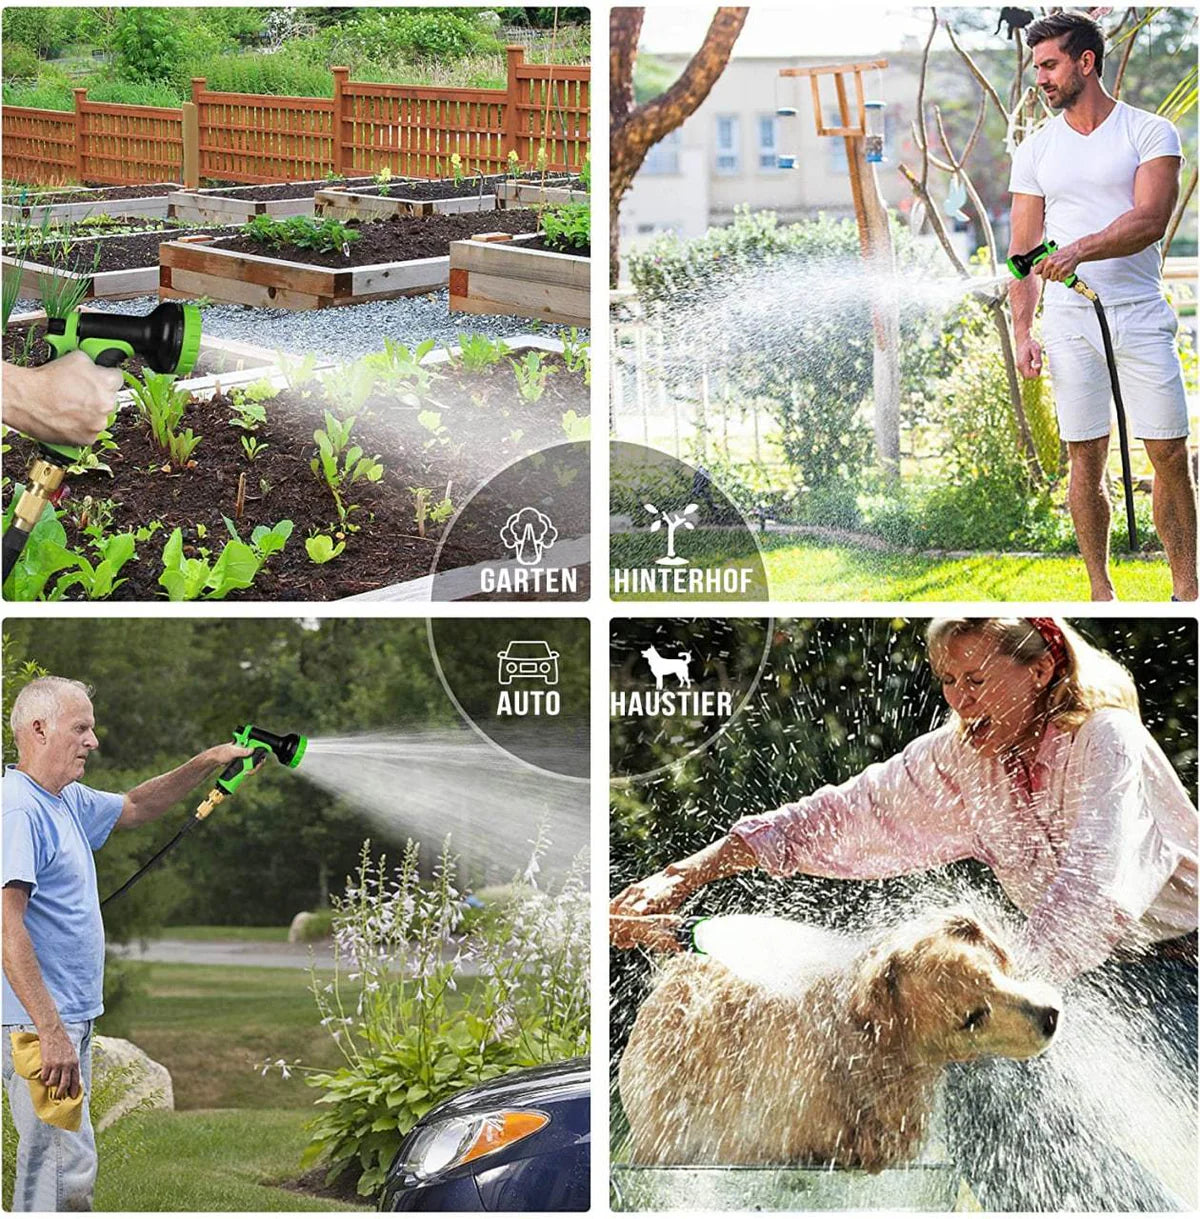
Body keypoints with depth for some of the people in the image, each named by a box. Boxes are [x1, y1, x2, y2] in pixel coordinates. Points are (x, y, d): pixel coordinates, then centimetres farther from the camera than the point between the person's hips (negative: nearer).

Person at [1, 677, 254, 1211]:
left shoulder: (68, 801, 14)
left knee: (64, 1163, 16)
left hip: (68, 1020, 11)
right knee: (66, 1168, -11)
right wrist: (52, 1033, -30)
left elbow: (136, 807, 33)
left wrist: (205, 763, 20)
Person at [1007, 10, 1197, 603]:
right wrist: (1022, 332, 1)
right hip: (1068, 321, 2)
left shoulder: (1150, 133, 1)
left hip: (1140, 317, -2)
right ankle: (1100, 590, 11)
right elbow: (1024, 248, 11)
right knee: (1085, 460, 3)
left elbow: (1151, 220, -13)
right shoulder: (1034, 149, 11)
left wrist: (1079, 250, -27)